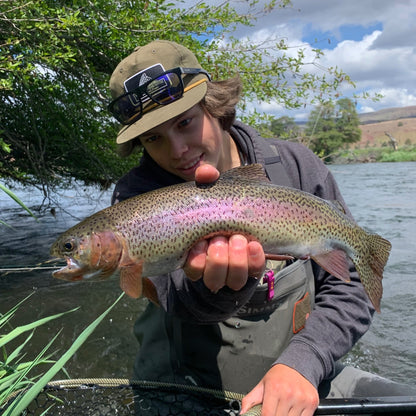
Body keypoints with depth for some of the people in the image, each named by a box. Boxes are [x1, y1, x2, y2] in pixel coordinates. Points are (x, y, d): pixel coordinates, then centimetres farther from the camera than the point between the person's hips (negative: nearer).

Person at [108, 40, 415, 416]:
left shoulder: (296, 166, -6)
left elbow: (349, 287, -4)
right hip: (193, 383, 0)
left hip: (298, 382, 1)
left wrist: (300, 363, -17)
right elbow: (183, 303, -26)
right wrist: (216, 282, -47)